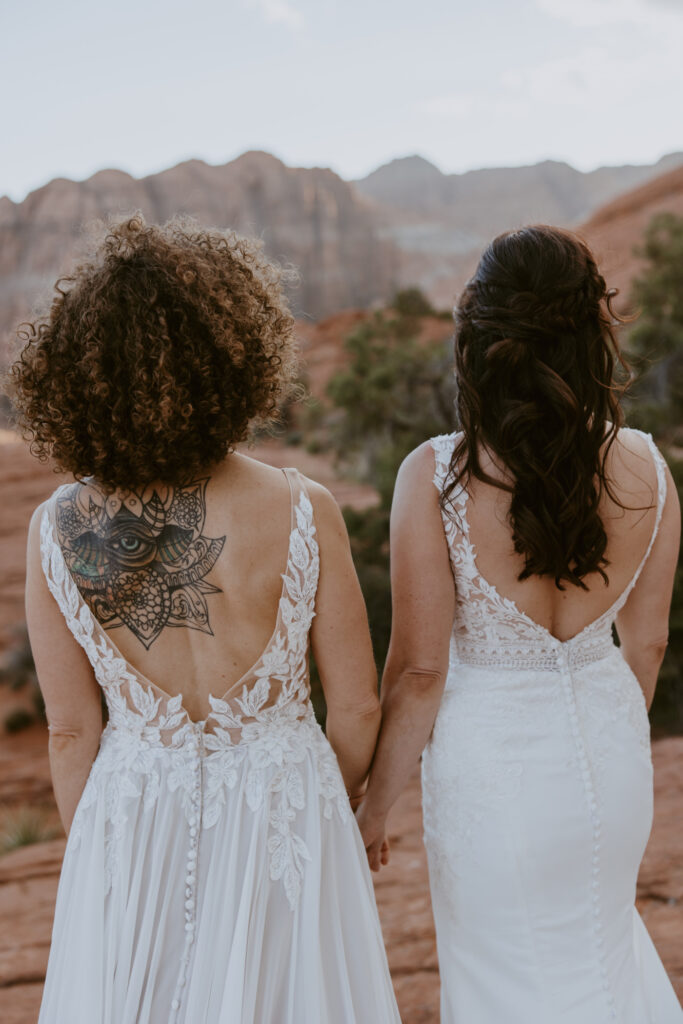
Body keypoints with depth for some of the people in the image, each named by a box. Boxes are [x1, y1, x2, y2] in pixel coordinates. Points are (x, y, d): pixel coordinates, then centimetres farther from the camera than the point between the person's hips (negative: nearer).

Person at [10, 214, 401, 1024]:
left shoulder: (55, 533, -13)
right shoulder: (300, 514, -19)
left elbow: (71, 732, -3)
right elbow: (355, 708, -8)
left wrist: (92, 854, 14)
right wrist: (332, 808, 12)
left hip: (132, 822, 2)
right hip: (279, 812, -1)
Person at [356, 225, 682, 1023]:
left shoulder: (435, 478, -23)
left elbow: (419, 670, -17)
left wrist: (374, 805, -3)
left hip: (492, 770, -3)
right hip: (612, 762, 4)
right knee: (599, 932, 32)